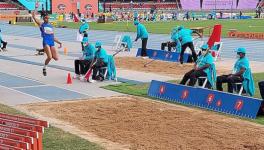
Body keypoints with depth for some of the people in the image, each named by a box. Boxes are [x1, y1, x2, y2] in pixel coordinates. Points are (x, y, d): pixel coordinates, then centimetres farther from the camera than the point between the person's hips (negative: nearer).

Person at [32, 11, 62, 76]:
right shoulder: (41, 24, 8)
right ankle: (44, 68, 8)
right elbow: (34, 17, -1)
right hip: (46, 42, -5)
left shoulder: (51, 26, 21)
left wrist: (59, 42, 17)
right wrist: (34, 10, -1)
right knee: (49, 57, -17)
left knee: (56, 58, -3)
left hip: (52, 42, 5)